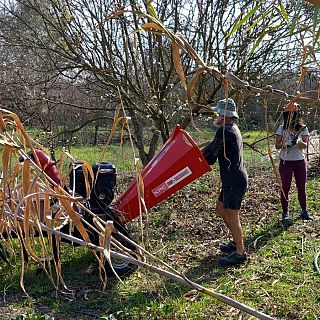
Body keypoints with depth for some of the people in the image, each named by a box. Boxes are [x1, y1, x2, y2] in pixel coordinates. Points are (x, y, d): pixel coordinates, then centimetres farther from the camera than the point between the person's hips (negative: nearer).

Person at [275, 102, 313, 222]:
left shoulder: (303, 128, 0)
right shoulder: (282, 128, -1)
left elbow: (305, 145, -8)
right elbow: (277, 145, -3)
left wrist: (298, 141, -29)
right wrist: (285, 144, -23)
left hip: (300, 162, 1)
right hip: (285, 162, -1)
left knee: (301, 187, 9)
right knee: (285, 188, 1)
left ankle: (304, 211, 23)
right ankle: (285, 212, 12)